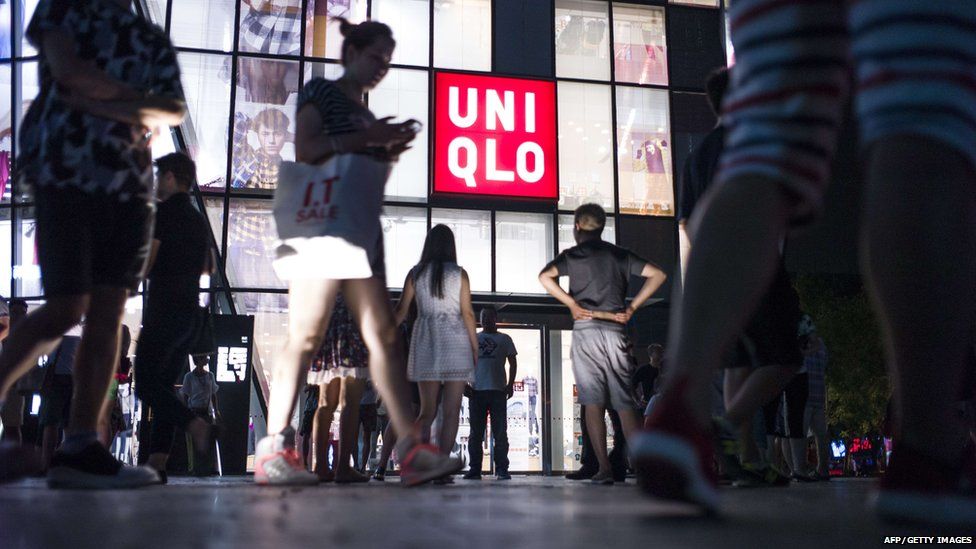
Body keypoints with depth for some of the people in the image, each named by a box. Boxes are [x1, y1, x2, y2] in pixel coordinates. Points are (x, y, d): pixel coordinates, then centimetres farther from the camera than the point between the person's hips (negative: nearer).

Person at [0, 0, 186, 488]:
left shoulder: (155, 41, 21)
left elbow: (175, 112, 6)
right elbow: (68, 70, -6)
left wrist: (110, 106, -9)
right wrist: (138, 100, 4)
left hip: (129, 185, 4)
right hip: (66, 173, -4)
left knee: (109, 312, -5)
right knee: (67, 307, -10)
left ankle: (79, 447, -5)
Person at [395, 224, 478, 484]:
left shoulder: (415, 273, 6)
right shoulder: (459, 274, 1)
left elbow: (401, 311, 6)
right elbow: (467, 313, -2)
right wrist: (475, 347, 4)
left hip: (425, 343, 3)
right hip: (455, 343, -2)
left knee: (427, 411, 9)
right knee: (451, 412, 1)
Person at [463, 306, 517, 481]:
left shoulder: (504, 339, 11)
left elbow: (513, 363, 10)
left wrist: (510, 384, -2)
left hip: (498, 391, -1)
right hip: (476, 390, 2)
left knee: (500, 432, -2)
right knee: (476, 432, 4)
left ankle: (501, 469, 0)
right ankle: (474, 469, 7)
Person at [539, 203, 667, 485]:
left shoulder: (573, 255, 3)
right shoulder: (620, 254, 13)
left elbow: (545, 277, -15)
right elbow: (657, 275, 9)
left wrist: (572, 304, -7)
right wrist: (632, 307, 8)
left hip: (586, 332, -3)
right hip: (616, 331, 3)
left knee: (593, 402, -2)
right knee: (624, 402, 4)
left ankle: (604, 469, -7)